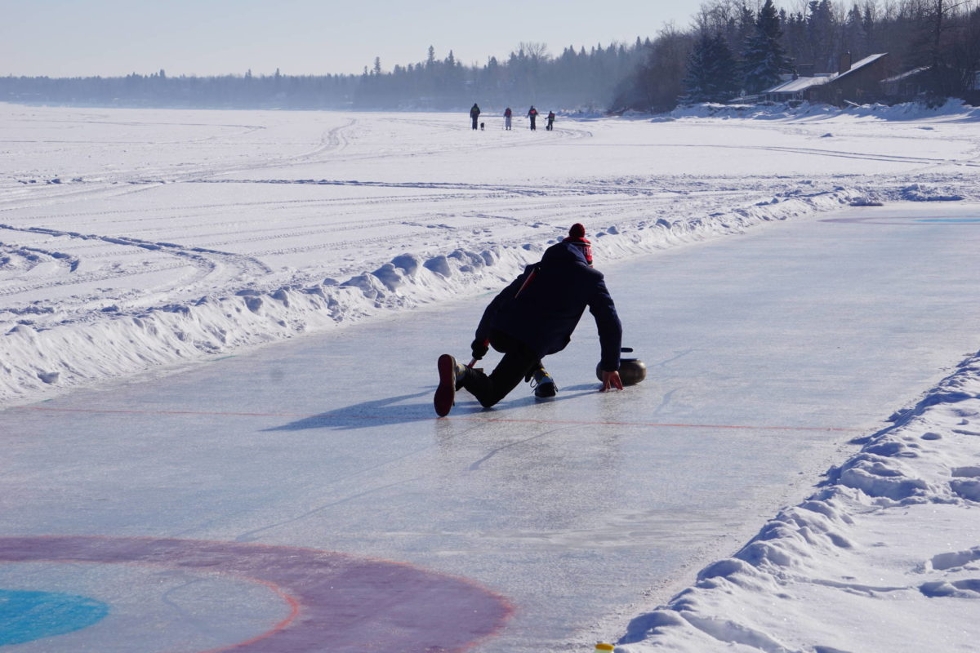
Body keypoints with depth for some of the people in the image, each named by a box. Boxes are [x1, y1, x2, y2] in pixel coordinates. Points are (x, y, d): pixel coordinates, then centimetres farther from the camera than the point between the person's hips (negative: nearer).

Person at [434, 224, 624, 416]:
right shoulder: (591, 278, 16)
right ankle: (461, 373, -33)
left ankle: (539, 375, 16)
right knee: (489, 395, -4)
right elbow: (611, 324, 17)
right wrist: (610, 367, 27)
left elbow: (496, 303, 29)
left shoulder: (537, 270, 27)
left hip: (498, 334, 5)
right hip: (532, 343, -5)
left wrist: (480, 342, 39)